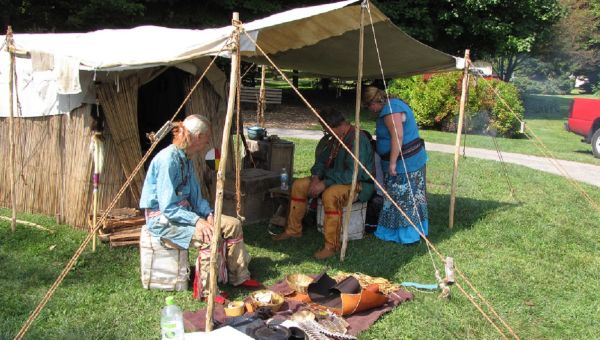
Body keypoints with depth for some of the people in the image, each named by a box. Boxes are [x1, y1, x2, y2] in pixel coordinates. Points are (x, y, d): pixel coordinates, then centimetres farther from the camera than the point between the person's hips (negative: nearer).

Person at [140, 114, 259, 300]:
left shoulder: (186, 159, 6)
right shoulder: (168, 159, -22)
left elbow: (195, 195, 11)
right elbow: (167, 207, -25)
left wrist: (208, 213, -6)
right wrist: (196, 220, -28)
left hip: (183, 211, 9)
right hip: (162, 218, -9)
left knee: (233, 224, 0)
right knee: (210, 236, -30)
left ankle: (239, 277, 11)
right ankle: (205, 291, -14)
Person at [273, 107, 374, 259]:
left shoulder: (357, 140, -23)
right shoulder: (334, 138, 6)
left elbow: (353, 174, -30)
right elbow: (321, 160, 13)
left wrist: (325, 184, -29)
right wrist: (316, 177, -8)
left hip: (359, 185, -9)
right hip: (334, 179, 10)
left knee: (330, 194, -39)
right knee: (299, 185, 1)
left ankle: (331, 246, -30)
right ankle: (293, 230, 11)